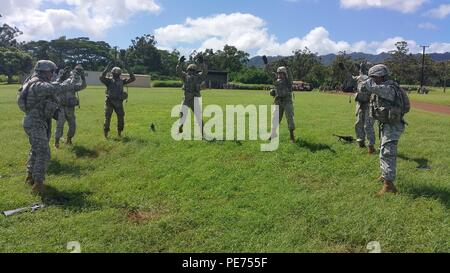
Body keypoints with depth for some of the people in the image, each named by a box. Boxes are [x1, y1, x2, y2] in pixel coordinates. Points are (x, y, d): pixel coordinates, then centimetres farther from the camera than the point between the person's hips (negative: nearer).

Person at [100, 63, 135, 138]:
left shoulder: (122, 81, 8)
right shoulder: (109, 81, -1)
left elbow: (133, 78, 4)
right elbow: (101, 78, -20)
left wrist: (129, 70, -7)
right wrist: (107, 69, -25)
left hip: (119, 103, 3)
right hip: (110, 102, -3)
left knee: (121, 118, 5)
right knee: (107, 118, -1)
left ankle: (119, 132, 20)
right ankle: (105, 133, 10)